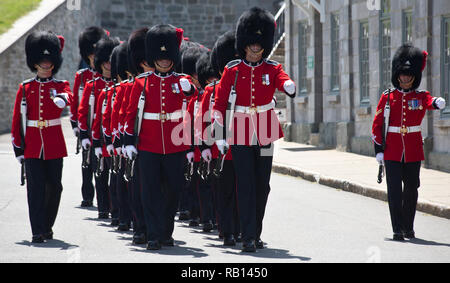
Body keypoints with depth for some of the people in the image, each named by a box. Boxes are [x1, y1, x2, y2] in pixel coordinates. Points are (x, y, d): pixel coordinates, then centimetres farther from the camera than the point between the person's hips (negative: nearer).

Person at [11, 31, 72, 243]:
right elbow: (17, 120, 6)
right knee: (36, 188, -6)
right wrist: (18, 148, 1)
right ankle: (38, 232, -8)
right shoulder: (25, 88, 6)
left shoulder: (61, 86, 4)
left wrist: (62, 98, -46)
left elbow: (68, 95, -22)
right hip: (32, 145, 0)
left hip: (54, 146, 1)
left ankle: (47, 226, 23)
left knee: (54, 187, 5)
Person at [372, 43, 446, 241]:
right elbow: (378, 124, 3)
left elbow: (431, 103, -21)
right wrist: (379, 150, -3)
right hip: (392, 150, -1)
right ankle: (398, 230, -7)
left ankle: (408, 227, 24)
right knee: (394, 190, -8)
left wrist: (438, 103, -46)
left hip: (413, 151, 1)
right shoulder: (388, 96, 2)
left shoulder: (421, 96, 3)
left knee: (411, 189, 9)